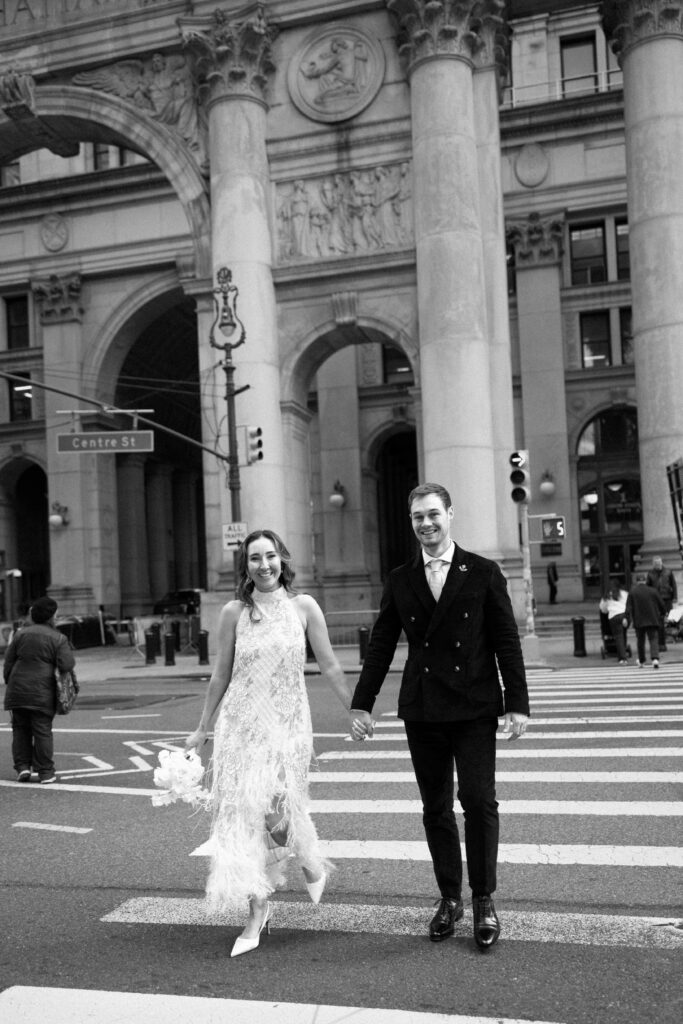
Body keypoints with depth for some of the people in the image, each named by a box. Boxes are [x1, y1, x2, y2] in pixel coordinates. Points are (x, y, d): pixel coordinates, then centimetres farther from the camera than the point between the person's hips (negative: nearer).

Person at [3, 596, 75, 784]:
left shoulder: (21, 634, 5)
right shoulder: (58, 638, -4)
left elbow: (9, 661, 7)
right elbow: (66, 665, -12)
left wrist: (10, 683, 16)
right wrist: (68, 651, 8)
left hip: (18, 689, 3)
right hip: (43, 692, -2)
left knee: (20, 729, 16)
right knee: (43, 731, 3)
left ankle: (22, 766, 11)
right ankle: (45, 772, 6)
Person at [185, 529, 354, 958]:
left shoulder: (303, 607, -1)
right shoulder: (234, 613, 1)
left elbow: (330, 667, 4)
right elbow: (220, 676, 9)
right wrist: (202, 729, 14)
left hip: (287, 723, -1)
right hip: (241, 723, 2)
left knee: (277, 810, -11)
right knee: (244, 813, 0)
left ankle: (312, 861, 24)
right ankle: (258, 910, 16)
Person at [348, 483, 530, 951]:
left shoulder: (484, 573, 0)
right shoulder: (399, 581, 7)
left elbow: (507, 642, 0)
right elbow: (380, 646, 9)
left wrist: (518, 703, -5)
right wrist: (362, 704, 5)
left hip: (474, 707, -2)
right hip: (422, 710, 3)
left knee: (479, 800, -6)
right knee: (436, 808, 9)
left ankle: (484, 901, 11)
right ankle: (450, 898, 22)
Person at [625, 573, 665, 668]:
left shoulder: (632, 592, -3)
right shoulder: (652, 591, -1)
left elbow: (629, 607, -7)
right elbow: (661, 604, 5)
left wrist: (627, 618, -5)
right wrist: (661, 614, 23)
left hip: (639, 621, 0)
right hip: (652, 621, 0)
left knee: (640, 641, 15)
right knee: (654, 640, -1)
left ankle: (641, 661, 25)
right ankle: (655, 659, -22)